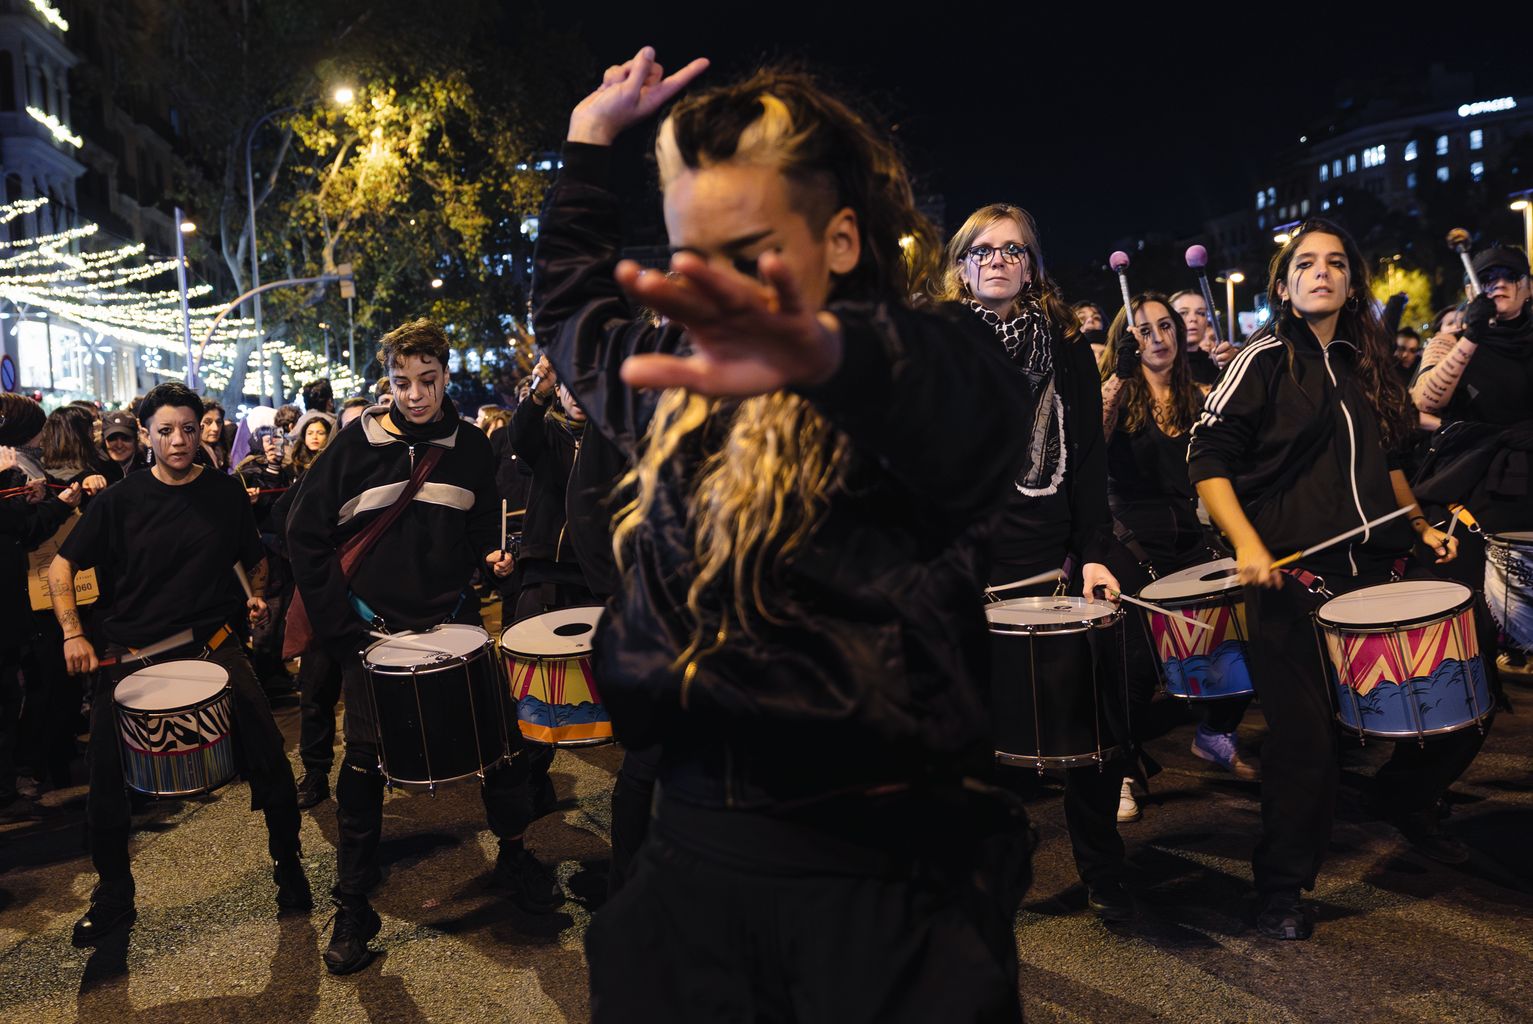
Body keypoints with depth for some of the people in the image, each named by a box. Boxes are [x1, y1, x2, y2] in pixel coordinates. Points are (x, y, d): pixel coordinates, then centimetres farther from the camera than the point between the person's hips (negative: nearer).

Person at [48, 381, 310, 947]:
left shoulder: (226, 493, 4)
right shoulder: (119, 500, 0)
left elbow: (255, 559, 19)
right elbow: (61, 566, 4)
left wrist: (256, 597, 1)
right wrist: (73, 634, -7)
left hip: (213, 642, 0)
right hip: (129, 651, 0)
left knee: (267, 748, -12)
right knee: (107, 777, 0)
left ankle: (287, 861, 11)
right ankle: (112, 891, 23)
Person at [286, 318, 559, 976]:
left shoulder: (471, 447, 1)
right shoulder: (354, 447, -5)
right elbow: (305, 536, -2)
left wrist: (491, 557, -8)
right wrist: (338, 622, -6)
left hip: (452, 619, 2)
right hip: (374, 629, -2)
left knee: (503, 737, 0)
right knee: (364, 764, 1)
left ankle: (513, 855, 24)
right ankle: (353, 906, 15)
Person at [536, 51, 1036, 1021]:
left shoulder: (906, 373, -10)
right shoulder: (677, 378, 9)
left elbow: (960, 396, -36)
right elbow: (571, 302, 30)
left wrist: (825, 350, -57)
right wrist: (592, 134, 28)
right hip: (695, 844, 6)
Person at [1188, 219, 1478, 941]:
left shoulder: (1368, 365, 16)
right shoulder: (1264, 360, -2)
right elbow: (1207, 457, -8)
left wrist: (1421, 527, 16)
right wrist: (1248, 544, -18)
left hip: (1375, 568, 6)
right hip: (1293, 578, -6)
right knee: (1305, 738, -5)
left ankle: (1407, 800, 38)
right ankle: (1282, 887, 15)